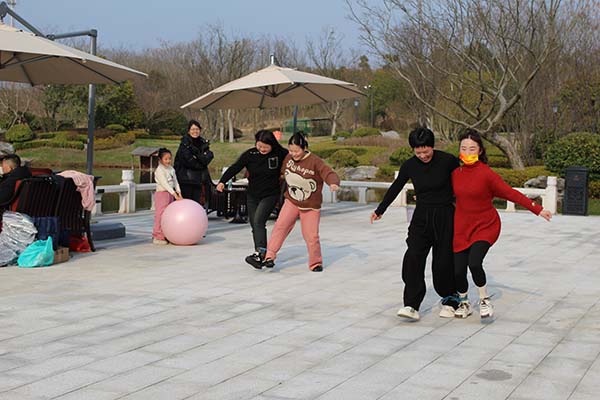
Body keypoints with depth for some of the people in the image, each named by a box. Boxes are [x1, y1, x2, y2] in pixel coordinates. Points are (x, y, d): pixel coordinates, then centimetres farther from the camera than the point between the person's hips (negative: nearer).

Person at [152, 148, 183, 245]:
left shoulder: (171, 169, 12)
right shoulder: (159, 170, -12)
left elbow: (175, 182, 10)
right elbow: (165, 183, -20)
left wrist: (179, 193, -4)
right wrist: (175, 194, -25)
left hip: (170, 194, 8)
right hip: (161, 194, -8)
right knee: (161, 215, -7)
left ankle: (166, 236, 16)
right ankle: (158, 237, -3)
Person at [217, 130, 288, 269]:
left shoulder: (280, 153, -10)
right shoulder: (250, 154, -7)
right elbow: (235, 167, -12)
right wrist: (222, 181, -22)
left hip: (270, 195, -4)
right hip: (252, 195, 4)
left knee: (258, 221, -22)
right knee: (254, 225, 7)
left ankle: (260, 254, -30)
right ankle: (262, 255, 17)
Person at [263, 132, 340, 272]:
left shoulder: (315, 161, -20)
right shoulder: (288, 158, -5)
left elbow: (329, 173, -29)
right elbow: (281, 172, 14)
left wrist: (333, 183, -49)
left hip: (310, 206, -3)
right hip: (291, 201, 3)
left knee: (311, 235, -2)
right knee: (281, 225, -16)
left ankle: (316, 263, 19)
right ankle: (270, 255, -11)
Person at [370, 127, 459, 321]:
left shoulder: (448, 160, -12)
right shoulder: (409, 165, -2)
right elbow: (395, 188, 12)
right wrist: (380, 210, 22)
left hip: (445, 216, -3)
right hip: (421, 216, 3)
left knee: (443, 261, 1)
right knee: (413, 258, -12)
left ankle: (449, 299, 25)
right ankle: (412, 305, -14)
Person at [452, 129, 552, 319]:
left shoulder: (486, 173, -14)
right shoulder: (455, 173, 1)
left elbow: (510, 193, -14)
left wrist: (537, 209, -18)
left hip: (485, 226, -4)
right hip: (462, 227, 4)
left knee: (474, 263, -24)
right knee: (458, 270, -3)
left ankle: (484, 299, 4)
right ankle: (464, 303, 26)